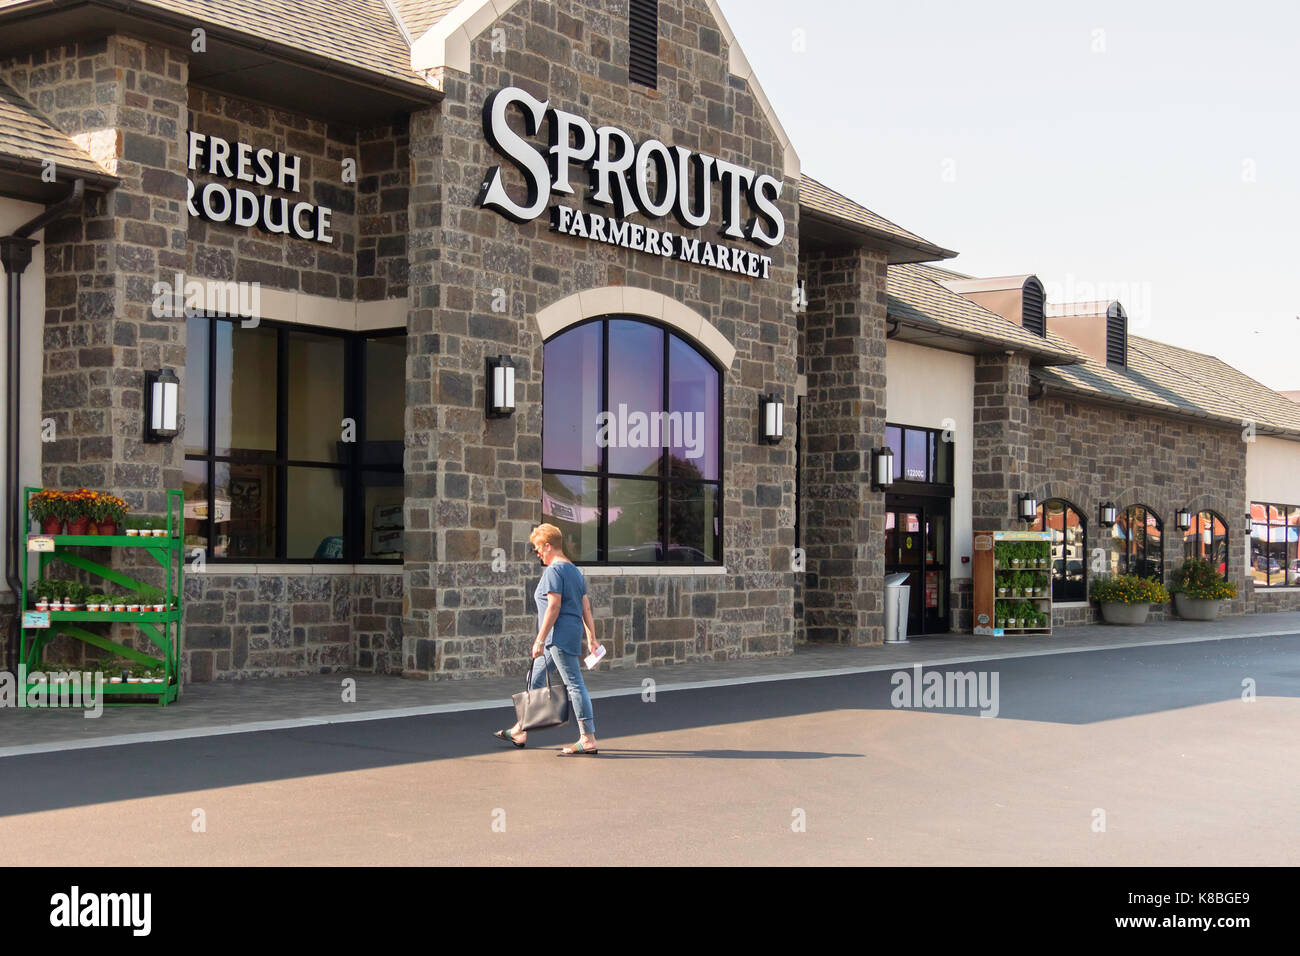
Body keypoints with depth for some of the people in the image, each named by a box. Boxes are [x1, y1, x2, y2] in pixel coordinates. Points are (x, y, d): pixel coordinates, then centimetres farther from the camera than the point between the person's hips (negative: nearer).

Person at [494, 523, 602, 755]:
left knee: (574, 684, -8)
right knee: (535, 679, 17)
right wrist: (591, 639, 16)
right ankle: (520, 732, 24)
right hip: (572, 633, 11)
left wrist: (540, 640, -17)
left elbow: (553, 607, -19)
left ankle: (588, 739, -7)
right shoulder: (575, 570, 17)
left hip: (560, 637, -11)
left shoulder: (554, 571, -12)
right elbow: (586, 608, 16)